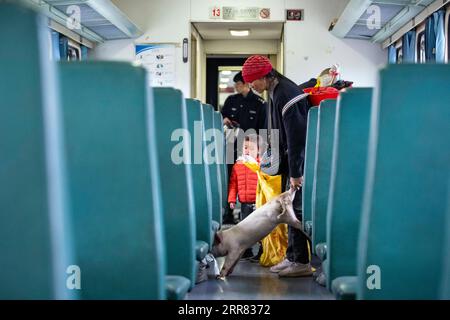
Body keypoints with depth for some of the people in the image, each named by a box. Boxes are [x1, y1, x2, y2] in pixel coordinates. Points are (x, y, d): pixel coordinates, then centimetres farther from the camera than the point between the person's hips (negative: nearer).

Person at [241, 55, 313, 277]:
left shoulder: (286, 94, -20)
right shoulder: (277, 91, 10)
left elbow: (295, 136, -23)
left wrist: (295, 172, -21)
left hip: (301, 159, -10)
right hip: (291, 156, 10)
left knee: (297, 207, -6)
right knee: (291, 206, 13)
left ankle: (302, 262, 1)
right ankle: (292, 257, 21)